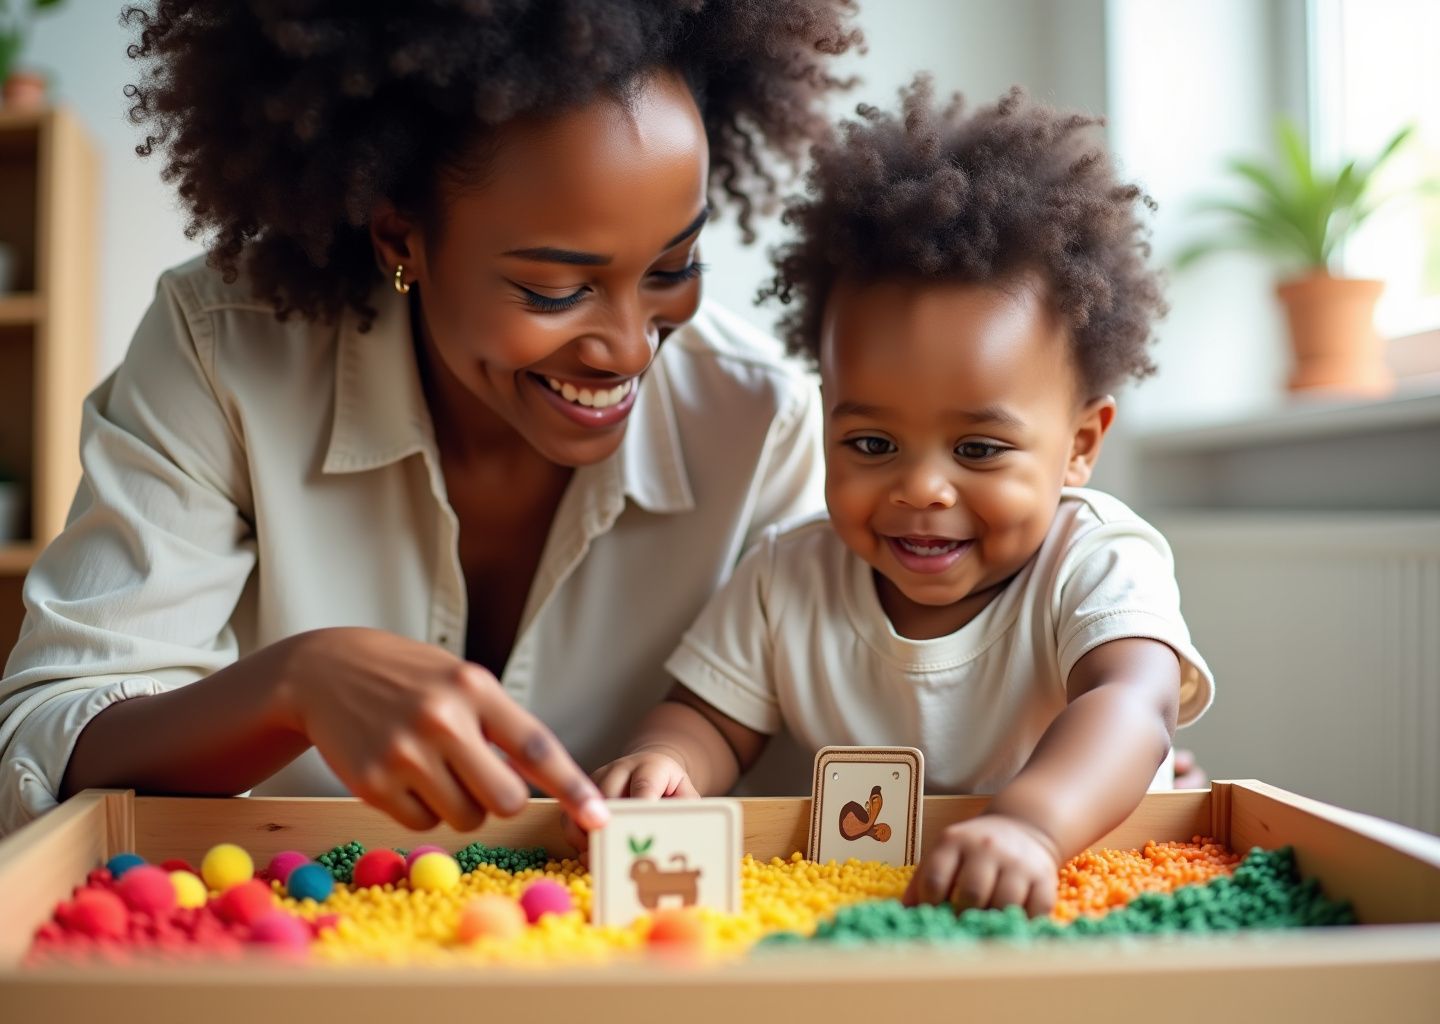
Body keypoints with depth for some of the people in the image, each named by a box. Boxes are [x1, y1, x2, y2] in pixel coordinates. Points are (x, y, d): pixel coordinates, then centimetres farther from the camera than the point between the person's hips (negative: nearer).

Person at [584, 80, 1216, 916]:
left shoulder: (1099, 565, -16)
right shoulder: (789, 580, -4)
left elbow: (1133, 702, -34)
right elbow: (714, 720, 4)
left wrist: (1028, 823, -56)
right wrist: (662, 764, -21)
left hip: (1078, 897, -2)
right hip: (845, 918, 3)